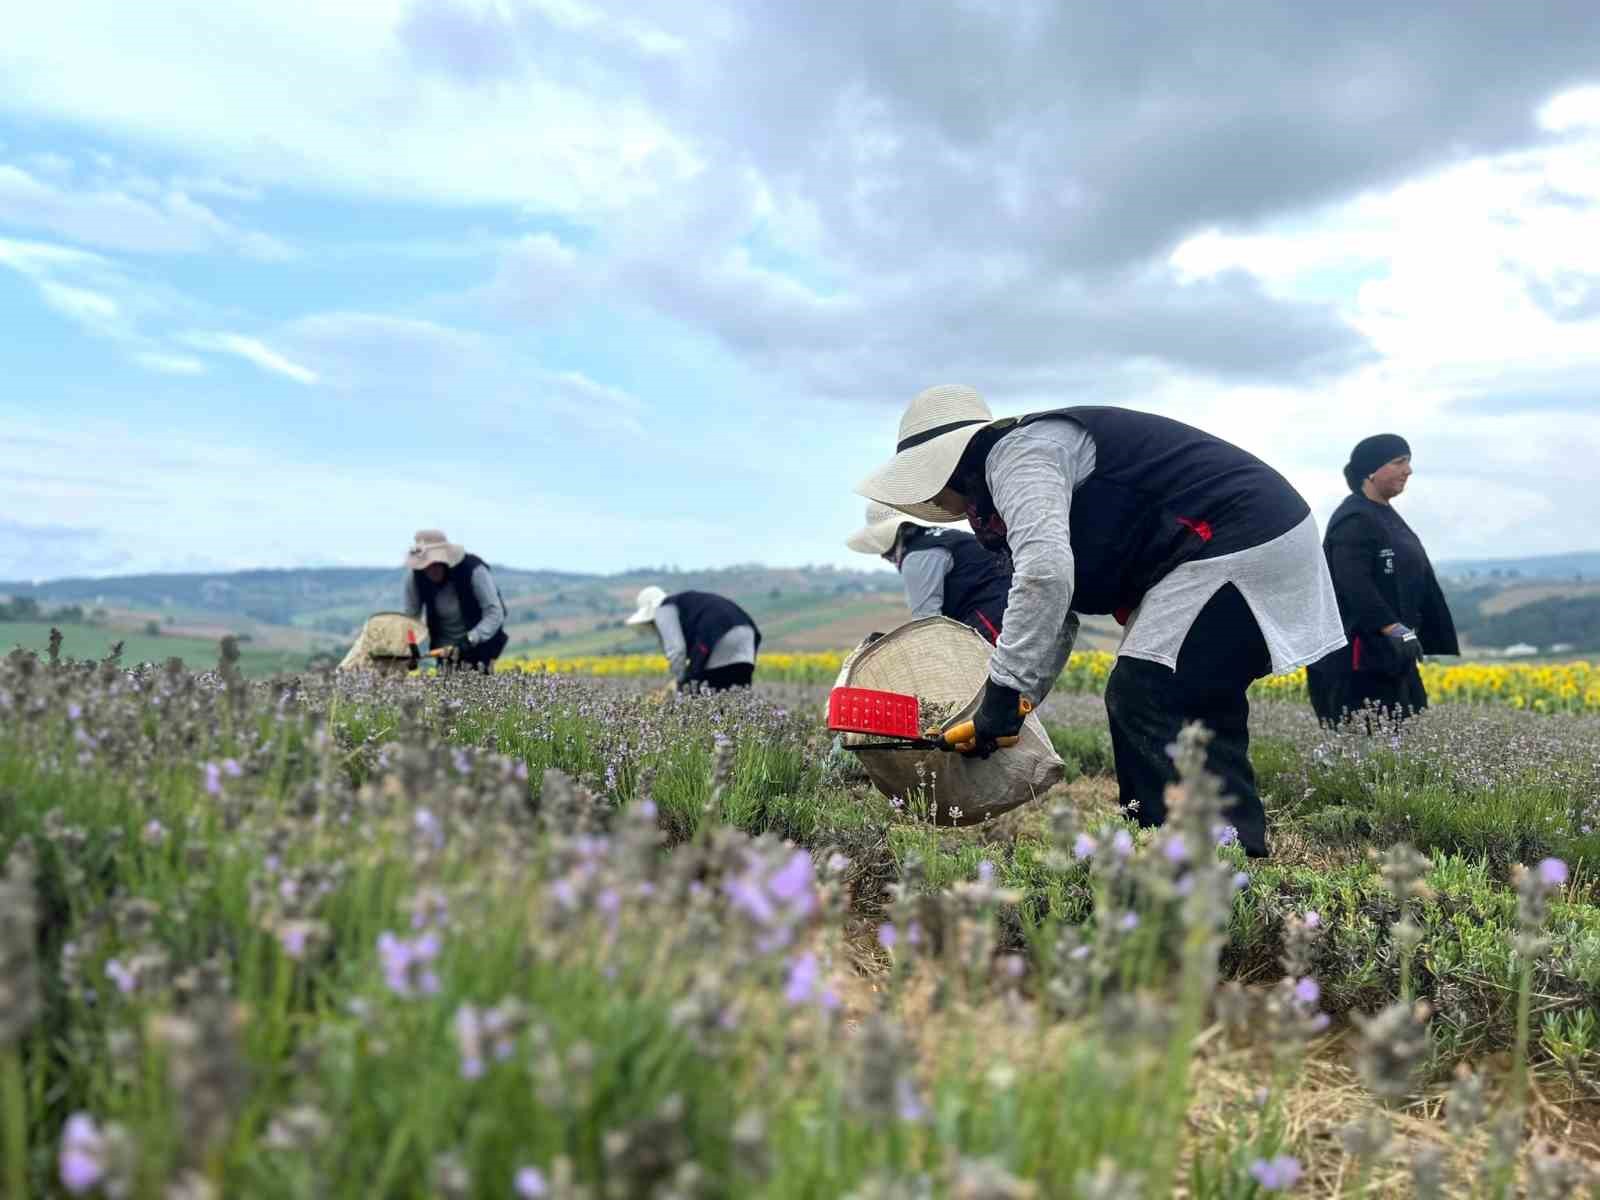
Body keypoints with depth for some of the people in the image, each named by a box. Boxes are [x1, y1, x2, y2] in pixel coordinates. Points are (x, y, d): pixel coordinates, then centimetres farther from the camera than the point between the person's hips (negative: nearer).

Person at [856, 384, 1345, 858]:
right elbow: (1057, 613, 22)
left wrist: (1004, 691, -22)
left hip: (1235, 544, -11)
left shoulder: (1016, 453, -10)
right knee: (1199, 712, 12)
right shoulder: (1041, 467, 22)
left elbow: (1044, 572, -28)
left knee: (1143, 701, -11)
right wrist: (1014, 705, 16)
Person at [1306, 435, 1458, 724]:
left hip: (1389, 654, 10)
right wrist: (1394, 629, -32)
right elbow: (1354, 584, -25)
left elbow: (1420, 585, 23)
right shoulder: (1354, 520, -14)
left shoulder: (1387, 516, 18)